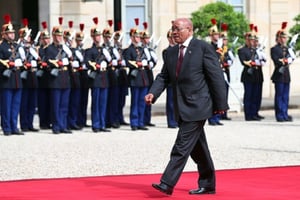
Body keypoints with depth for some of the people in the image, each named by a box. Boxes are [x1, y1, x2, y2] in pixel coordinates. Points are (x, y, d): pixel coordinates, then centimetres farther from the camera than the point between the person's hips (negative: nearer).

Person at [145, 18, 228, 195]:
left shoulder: (203, 48, -7)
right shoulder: (171, 52, 12)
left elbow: (216, 76, -8)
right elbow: (164, 76, 13)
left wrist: (220, 104, -10)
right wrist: (153, 93, -7)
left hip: (197, 106, -7)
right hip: (182, 108, 7)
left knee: (182, 146, -12)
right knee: (197, 147, 14)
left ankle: (167, 183, -14)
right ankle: (207, 185, 23)